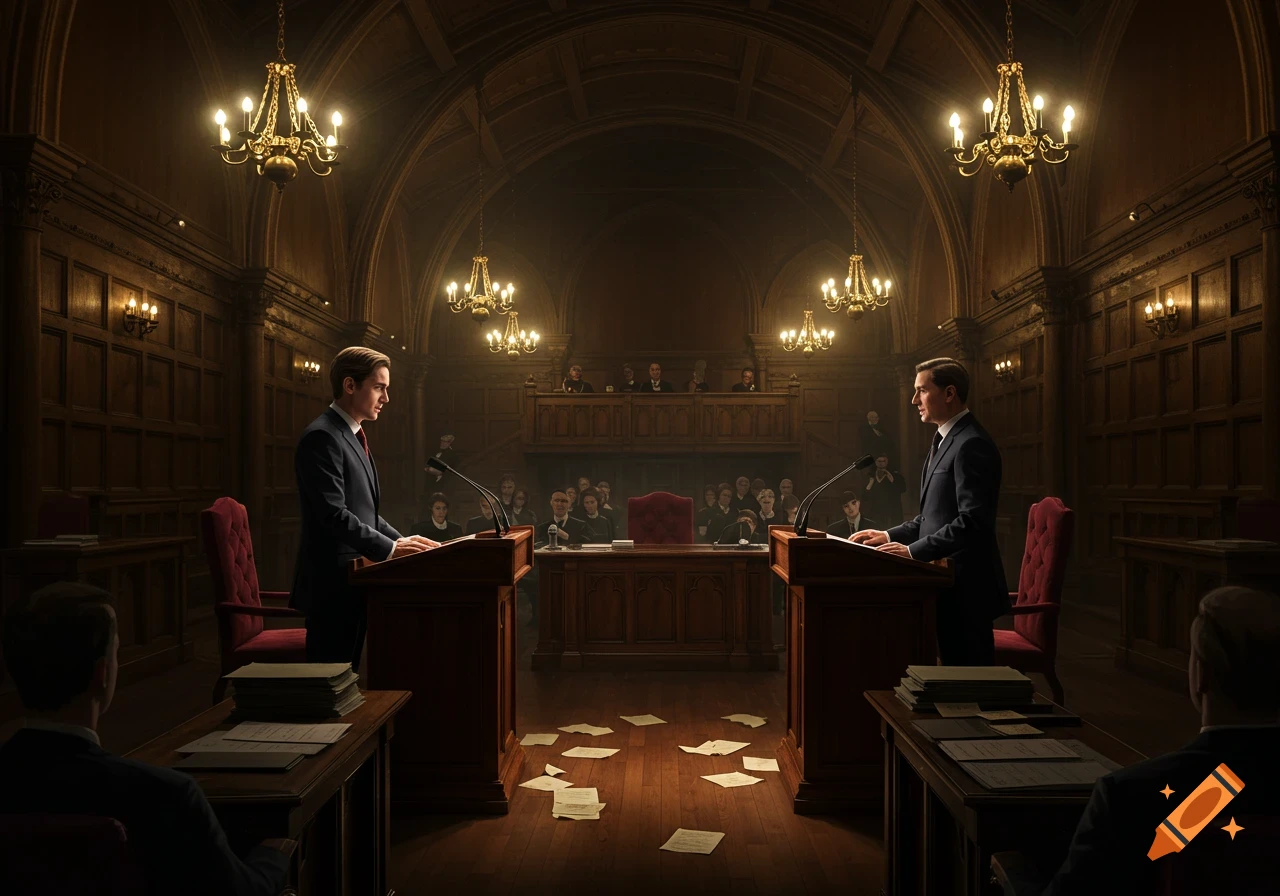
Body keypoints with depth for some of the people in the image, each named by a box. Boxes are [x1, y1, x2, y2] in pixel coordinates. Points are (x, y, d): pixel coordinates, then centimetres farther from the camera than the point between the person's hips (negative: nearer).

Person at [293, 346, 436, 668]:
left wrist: (401, 541, 7)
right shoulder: (321, 437, -14)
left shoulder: (352, 437, 18)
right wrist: (390, 548, -22)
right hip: (333, 582, -10)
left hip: (354, 580, 10)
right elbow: (333, 514, -22)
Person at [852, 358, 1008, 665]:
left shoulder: (972, 445, -17)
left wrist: (913, 550, -23)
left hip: (965, 585, -10)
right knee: (953, 663, 16)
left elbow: (973, 521, -24)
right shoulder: (946, 440, 16)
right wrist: (891, 536, 9)